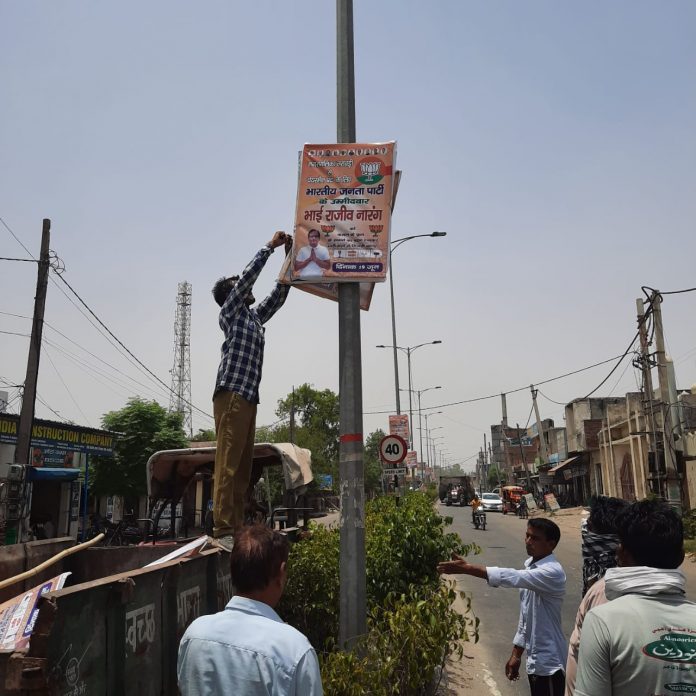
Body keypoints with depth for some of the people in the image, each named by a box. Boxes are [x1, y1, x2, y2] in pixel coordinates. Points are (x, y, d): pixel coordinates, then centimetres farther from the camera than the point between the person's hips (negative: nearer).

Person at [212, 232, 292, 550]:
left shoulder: (254, 317, 27)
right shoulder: (230, 312, 6)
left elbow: (278, 296, 30)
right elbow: (248, 274, -1)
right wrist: (270, 246, 5)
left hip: (248, 397, 8)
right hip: (232, 395, -8)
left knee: (243, 466, 4)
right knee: (228, 464, -13)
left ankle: (236, 527, 4)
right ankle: (223, 530, -15)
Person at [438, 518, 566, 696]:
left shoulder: (552, 572, -22)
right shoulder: (530, 566, 6)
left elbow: (513, 577, -38)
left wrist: (467, 568, -43)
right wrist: (517, 653, 13)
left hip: (548, 662, -8)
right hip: (535, 660, 8)